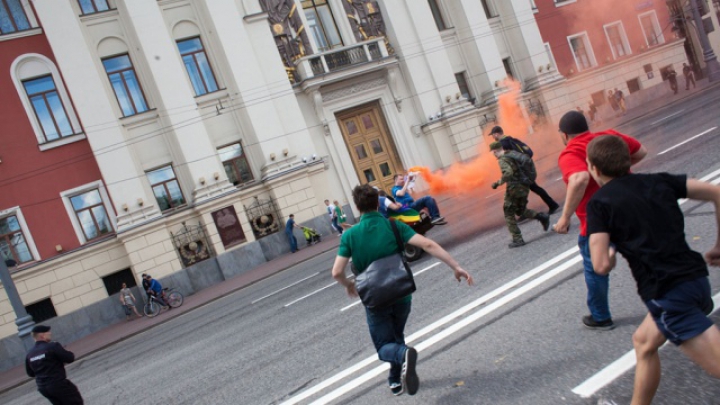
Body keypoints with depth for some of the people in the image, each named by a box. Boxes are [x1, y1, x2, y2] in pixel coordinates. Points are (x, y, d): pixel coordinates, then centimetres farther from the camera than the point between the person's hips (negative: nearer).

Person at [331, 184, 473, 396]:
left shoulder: (349, 235, -9)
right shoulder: (394, 226, -8)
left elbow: (337, 272, -12)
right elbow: (428, 245, -19)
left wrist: (349, 285, 11)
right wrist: (456, 267, -16)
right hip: (401, 294, 2)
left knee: (385, 347, 10)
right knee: (397, 336, 28)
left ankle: (403, 354, -23)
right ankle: (396, 380, 33)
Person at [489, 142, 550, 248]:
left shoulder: (503, 160, -14)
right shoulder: (513, 153, 11)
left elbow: (508, 173, -30)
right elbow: (529, 160, 18)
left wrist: (498, 183, -20)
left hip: (514, 188, -8)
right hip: (524, 186, 8)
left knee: (509, 215, 4)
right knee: (521, 211, 25)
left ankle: (517, 240, 3)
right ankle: (542, 217, 8)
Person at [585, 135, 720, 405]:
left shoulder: (599, 203, -6)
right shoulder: (658, 181, 10)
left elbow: (602, 266, -14)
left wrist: (611, 252, 9)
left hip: (667, 295, -8)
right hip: (696, 279, 8)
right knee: (643, 342, 25)